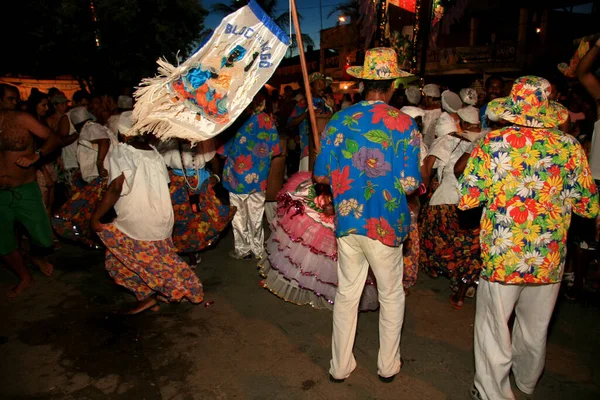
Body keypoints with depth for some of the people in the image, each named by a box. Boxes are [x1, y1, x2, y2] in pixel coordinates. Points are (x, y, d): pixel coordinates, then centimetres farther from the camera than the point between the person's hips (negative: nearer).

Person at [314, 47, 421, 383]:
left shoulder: (339, 121, -2)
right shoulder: (405, 124, -10)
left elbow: (321, 176, 0)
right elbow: (410, 185, -12)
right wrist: (390, 181, 9)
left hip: (347, 220, 3)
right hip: (386, 225, -2)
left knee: (347, 293, 16)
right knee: (391, 295, 17)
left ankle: (341, 366, 31)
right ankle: (388, 365, 34)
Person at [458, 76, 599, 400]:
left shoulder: (492, 143, -12)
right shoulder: (570, 146, -4)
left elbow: (466, 200, -12)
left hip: (502, 256, -4)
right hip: (550, 261, 4)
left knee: (494, 329, 13)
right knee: (536, 327, 24)